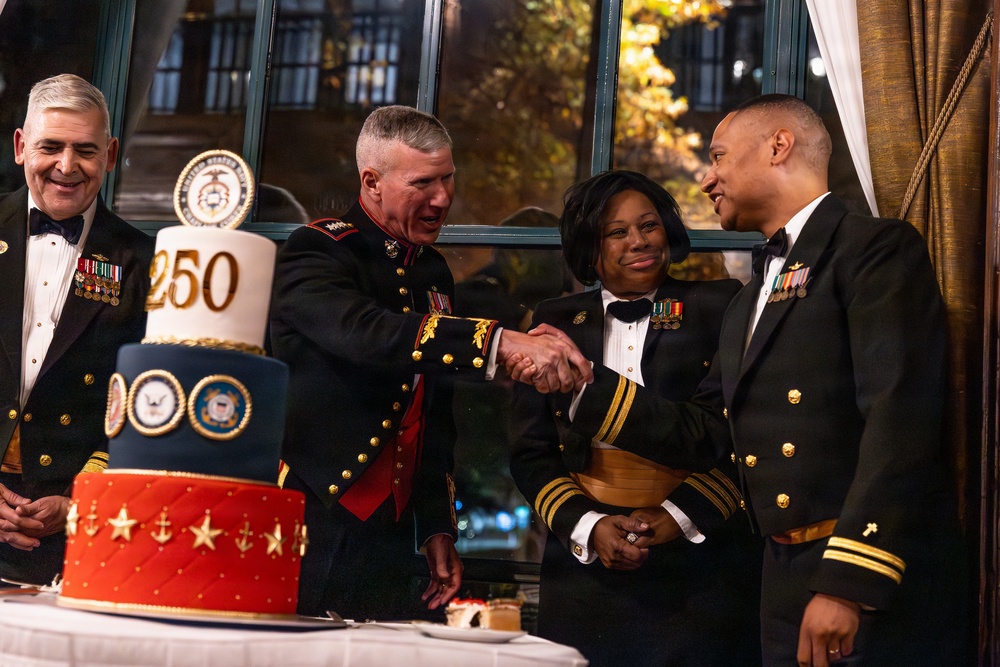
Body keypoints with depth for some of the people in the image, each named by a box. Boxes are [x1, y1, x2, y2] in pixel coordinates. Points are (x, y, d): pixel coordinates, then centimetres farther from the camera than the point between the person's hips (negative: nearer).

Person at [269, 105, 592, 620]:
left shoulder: (433, 273, 14)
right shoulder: (317, 251, -7)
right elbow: (364, 333, -30)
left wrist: (438, 528, 13)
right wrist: (501, 342, -39)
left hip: (389, 541, 6)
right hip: (312, 527, -6)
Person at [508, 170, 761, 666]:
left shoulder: (719, 306, 3)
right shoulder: (556, 322, 9)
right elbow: (529, 450, 7)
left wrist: (679, 516, -11)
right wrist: (587, 527, -7)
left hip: (698, 557, -1)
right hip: (584, 557, 2)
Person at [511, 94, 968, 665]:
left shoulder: (877, 247, -7)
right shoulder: (751, 299, 19)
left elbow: (899, 415, -18)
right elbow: (703, 428, 18)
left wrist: (850, 583, -22)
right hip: (788, 587, 7)